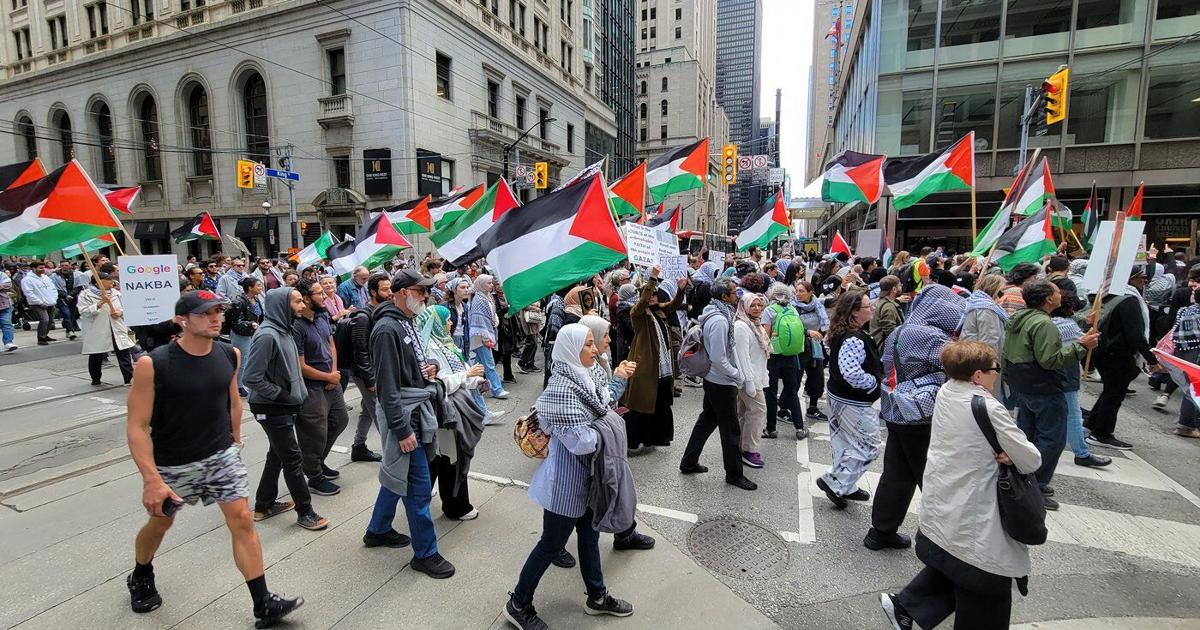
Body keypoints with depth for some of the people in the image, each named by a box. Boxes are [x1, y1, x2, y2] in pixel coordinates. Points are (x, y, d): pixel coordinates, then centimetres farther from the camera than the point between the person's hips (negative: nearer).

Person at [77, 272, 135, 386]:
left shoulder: (116, 293, 10)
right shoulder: (85, 295, -4)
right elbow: (84, 312, -15)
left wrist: (120, 313, -6)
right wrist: (101, 303, -22)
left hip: (117, 330, 3)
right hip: (97, 332, -3)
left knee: (124, 353, -2)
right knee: (96, 357, 10)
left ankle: (130, 378, -2)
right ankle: (95, 379, 27)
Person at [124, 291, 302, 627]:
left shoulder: (229, 355, -8)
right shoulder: (152, 364, -20)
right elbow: (137, 426, -17)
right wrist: (151, 479, -21)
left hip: (222, 454, 2)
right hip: (173, 463, -2)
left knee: (242, 520, -2)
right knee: (160, 522, 21)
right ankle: (140, 578, 55)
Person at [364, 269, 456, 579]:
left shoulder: (408, 323, 10)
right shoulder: (387, 328, -19)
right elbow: (387, 385, -21)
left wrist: (430, 366, 2)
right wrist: (402, 430, -21)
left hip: (418, 409, 10)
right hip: (403, 414, -10)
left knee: (397, 473, 22)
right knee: (420, 485, -1)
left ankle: (378, 530, 41)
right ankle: (424, 553, 13)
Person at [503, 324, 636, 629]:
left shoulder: (580, 377, 1)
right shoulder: (562, 389, -28)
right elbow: (582, 441, -30)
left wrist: (609, 416, -3)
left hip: (583, 476, 9)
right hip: (566, 480, -9)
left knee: (589, 535, 22)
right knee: (552, 544, 9)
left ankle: (597, 597, 42)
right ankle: (518, 605, 30)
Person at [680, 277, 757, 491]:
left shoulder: (718, 314, 7)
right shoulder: (719, 320, -25)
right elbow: (718, 359, -26)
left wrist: (739, 373, 9)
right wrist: (738, 376, -13)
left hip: (713, 379, 10)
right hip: (722, 383, -10)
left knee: (707, 419, 20)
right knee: (731, 429, 5)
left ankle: (689, 463, 30)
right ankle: (734, 474, 20)